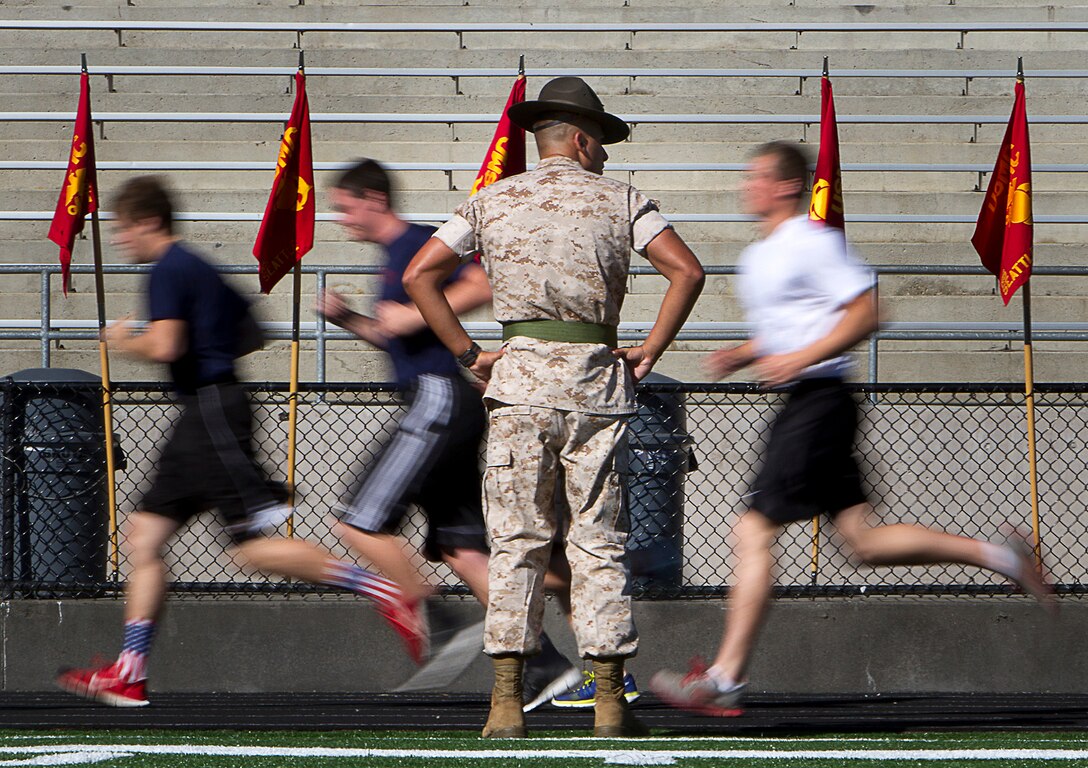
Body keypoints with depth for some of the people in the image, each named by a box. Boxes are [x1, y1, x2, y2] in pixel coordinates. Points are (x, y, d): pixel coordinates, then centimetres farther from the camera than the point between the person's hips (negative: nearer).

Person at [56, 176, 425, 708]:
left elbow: (164, 345, -24)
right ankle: (128, 674, 6)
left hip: (213, 412, -11)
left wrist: (123, 342, -6)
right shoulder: (199, 267, 20)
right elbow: (251, 329, 28)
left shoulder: (168, 271, -10)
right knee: (144, 536, 8)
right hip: (202, 419, 11)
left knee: (256, 547, -13)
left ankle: (383, 592, -13)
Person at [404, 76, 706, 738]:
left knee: (517, 541, 1)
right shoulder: (621, 201, 5)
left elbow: (420, 274, 4)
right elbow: (687, 271, -7)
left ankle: (507, 703, -6)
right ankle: (610, 702, 1)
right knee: (600, 542, 3)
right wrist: (651, 351, -1)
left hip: (520, 378, 1)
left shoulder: (493, 202, 9)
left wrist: (469, 354, 6)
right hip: (597, 383, -1)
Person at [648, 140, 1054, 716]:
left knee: (754, 533, -12)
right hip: (801, 404, 10)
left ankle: (725, 679, -11)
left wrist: (801, 359, -21)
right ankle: (996, 557, 18)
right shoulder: (756, 257, 19)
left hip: (818, 401, -10)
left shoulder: (812, 243, -10)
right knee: (864, 540, 9)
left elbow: (864, 314, -15)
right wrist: (738, 356, 12)